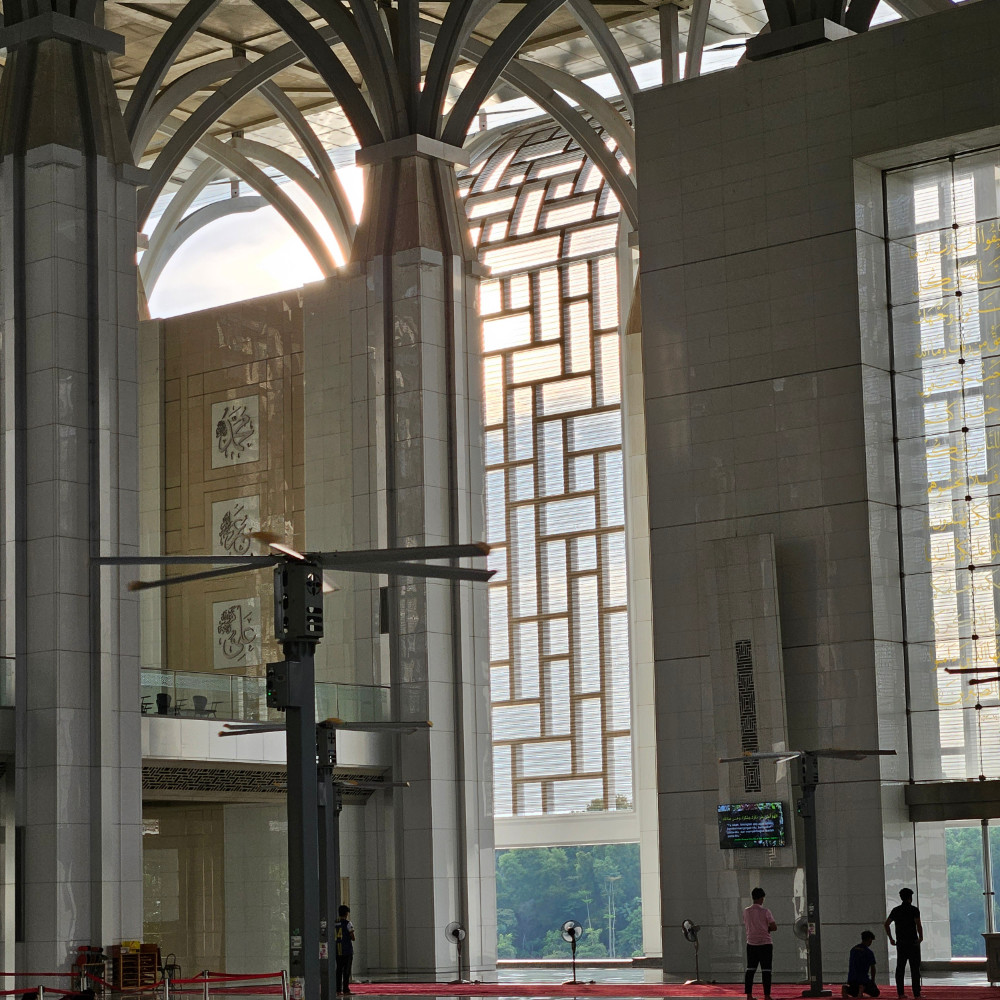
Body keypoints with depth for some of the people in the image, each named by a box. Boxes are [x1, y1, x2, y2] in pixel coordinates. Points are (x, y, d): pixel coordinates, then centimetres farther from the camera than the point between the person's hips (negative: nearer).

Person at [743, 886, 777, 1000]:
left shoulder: (746, 911, 4)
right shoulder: (765, 911, -9)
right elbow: (774, 927, -10)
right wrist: (767, 928, 10)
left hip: (751, 943, 4)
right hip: (765, 943, -4)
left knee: (750, 970, 8)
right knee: (766, 970, -1)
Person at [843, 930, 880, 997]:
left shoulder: (853, 949, 12)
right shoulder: (869, 952, -6)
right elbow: (872, 968, -1)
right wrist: (872, 981, 14)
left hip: (851, 978, 6)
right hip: (863, 978, -6)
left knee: (855, 993, 30)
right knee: (876, 993, 12)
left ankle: (846, 988, -5)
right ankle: (863, 987, -20)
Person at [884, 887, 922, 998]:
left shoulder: (895, 910, 9)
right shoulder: (914, 910, -6)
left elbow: (886, 924, 9)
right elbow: (918, 924, -19)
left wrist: (891, 938, 14)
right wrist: (921, 937, -8)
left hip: (900, 943, 4)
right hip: (913, 943, -4)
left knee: (900, 968, 7)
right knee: (915, 968, -1)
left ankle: (900, 993, 5)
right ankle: (916, 993, -3)